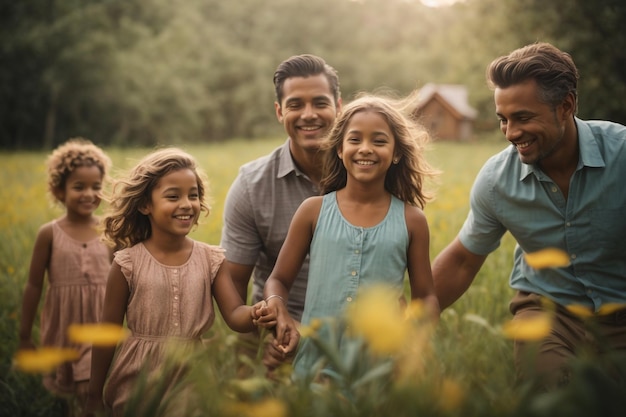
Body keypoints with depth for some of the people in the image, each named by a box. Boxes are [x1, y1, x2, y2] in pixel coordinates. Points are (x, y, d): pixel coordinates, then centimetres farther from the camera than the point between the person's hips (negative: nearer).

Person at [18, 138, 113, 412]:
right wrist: (25, 336, 4)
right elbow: (34, 286, 0)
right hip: (64, 326, 1)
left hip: (100, 325, 0)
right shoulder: (49, 234, -6)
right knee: (66, 392, 15)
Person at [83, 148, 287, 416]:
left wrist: (255, 315, -35)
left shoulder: (211, 260, -3)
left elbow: (234, 314, -12)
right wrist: (94, 393, 3)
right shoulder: (128, 264, -9)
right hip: (137, 383, -2)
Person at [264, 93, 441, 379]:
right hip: (315, 364, 0)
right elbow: (279, 280, 9)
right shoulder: (313, 211, 2)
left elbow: (425, 297, 10)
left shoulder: (411, 220, 3)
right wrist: (276, 304, -13)